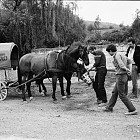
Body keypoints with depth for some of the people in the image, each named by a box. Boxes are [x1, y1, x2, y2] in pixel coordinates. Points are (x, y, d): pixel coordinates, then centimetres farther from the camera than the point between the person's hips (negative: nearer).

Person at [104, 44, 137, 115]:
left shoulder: (117, 55, -15)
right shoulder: (122, 54, 13)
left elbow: (121, 66, -21)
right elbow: (129, 61, 21)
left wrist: (127, 69, -2)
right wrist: (129, 70, 10)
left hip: (121, 76, -10)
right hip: (125, 76, 10)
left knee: (122, 95, -3)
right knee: (114, 92, 18)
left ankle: (132, 110, -1)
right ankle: (109, 107, 29)